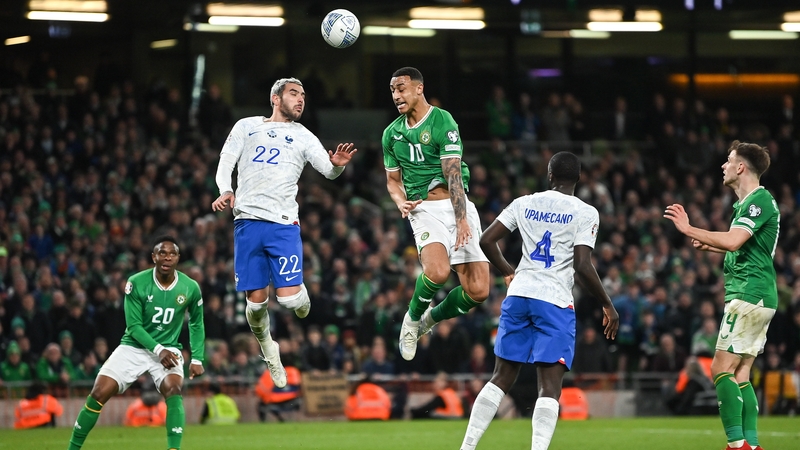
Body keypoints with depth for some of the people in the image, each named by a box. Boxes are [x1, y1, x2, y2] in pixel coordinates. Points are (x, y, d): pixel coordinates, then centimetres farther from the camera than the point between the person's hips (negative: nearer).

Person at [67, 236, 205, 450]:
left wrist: (197, 359, 1)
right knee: (98, 394, -11)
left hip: (168, 349, 1)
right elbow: (134, 326, -11)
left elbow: (196, 324, 9)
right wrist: (158, 350, -24)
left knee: (174, 390, -29)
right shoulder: (137, 283, -14)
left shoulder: (190, 288, -8)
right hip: (133, 347, 0)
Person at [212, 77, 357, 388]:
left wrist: (337, 164, -22)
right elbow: (225, 163, 11)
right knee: (256, 300, -2)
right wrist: (225, 191, -9)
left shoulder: (303, 137, 13)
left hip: (283, 224, 0)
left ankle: (301, 294, 23)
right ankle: (267, 348, 26)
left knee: (288, 298, -14)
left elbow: (329, 171, 2)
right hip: (247, 222, 0)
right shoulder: (247, 127, 14)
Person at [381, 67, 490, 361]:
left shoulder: (443, 122, -5)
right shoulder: (392, 133, 12)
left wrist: (462, 220, -20)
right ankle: (412, 319, -2)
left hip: (458, 206, -1)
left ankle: (431, 318, 17)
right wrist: (401, 203, -1)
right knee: (438, 271, -30)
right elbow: (393, 180, 22)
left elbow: (453, 174, -12)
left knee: (478, 290, -10)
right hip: (424, 209, 1)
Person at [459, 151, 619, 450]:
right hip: (555, 302, -4)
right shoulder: (585, 213, -4)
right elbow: (583, 268, -12)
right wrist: (607, 305, -1)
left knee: (501, 378, 14)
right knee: (550, 387, -6)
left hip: (519, 294, 4)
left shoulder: (525, 204, 9)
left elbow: (486, 241, 10)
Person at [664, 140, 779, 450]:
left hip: (749, 295, -10)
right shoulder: (751, 201, 18)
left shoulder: (759, 201, -13)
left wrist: (688, 229, -20)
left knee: (722, 369, -12)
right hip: (760, 297, 10)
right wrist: (711, 246, 20)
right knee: (740, 375, 9)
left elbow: (732, 240, -27)